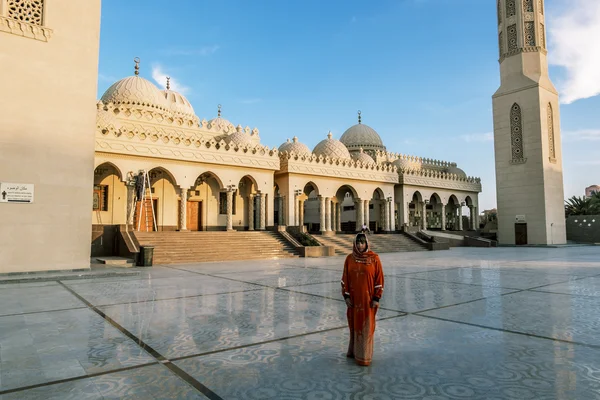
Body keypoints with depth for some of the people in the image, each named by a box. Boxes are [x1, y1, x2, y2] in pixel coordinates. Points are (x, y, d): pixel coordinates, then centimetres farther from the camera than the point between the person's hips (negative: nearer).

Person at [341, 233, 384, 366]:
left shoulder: (374, 258, -9)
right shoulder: (349, 258, -1)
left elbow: (379, 278, -7)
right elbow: (345, 279, 3)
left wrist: (376, 298, -9)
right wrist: (346, 296, -2)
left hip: (368, 298, -3)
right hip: (353, 298, 3)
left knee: (366, 325, 4)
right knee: (354, 324, 14)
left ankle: (364, 355, 16)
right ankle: (354, 349, 31)